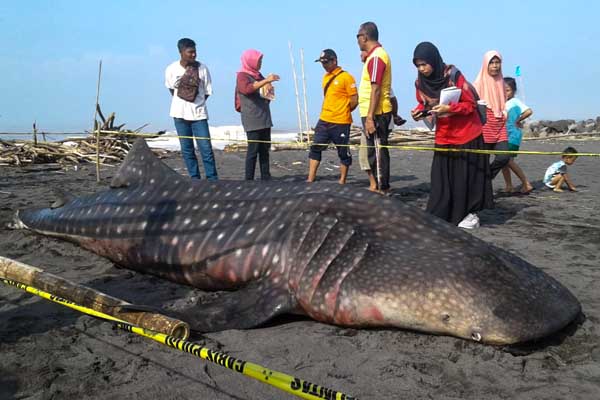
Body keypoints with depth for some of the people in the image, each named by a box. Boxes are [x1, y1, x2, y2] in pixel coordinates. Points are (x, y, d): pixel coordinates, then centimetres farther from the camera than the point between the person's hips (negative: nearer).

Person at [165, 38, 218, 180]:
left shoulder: (202, 68, -7)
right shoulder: (171, 69, -3)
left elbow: (207, 92, 2)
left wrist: (196, 104, 1)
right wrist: (182, 102, 8)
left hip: (199, 113, -1)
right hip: (180, 114, 2)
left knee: (206, 148, -6)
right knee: (187, 149, 6)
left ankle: (213, 179, 2)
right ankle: (195, 179, 15)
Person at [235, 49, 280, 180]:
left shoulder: (258, 75, 18)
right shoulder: (242, 75, -5)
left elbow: (266, 93, 30)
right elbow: (247, 89, -26)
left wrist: (269, 89, 6)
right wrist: (266, 81, -32)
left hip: (264, 119, 8)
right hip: (252, 120, -8)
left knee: (265, 150, 7)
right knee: (253, 150, -9)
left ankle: (266, 178, 10)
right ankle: (249, 180, -6)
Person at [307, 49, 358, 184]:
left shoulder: (346, 77, -10)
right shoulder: (326, 77, 13)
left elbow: (354, 100, -10)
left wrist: (343, 112, 2)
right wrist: (326, 112, 13)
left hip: (340, 123, -7)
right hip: (324, 121, 7)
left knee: (343, 152, 5)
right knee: (315, 148, 4)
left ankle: (342, 182, 15)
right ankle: (310, 179, 8)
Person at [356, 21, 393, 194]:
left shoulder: (376, 57, -14)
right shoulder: (376, 54, 17)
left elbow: (376, 89, -21)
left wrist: (370, 117, -23)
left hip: (375, 114, -10)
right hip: (374, 113, 10)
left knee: (377, 152, -5)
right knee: (377, 151, 14)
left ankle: (382, 189, 1)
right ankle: (381, 187, 23)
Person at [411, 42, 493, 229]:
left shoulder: (454, 76, -19)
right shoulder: (420, 82, -4)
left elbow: (471, 105, -14)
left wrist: (448, 108, -29)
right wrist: (418, 112, -12)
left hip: (466, 135, -4)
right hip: (443, 137, 4)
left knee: (466, 176, 1)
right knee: (440, 178, 1)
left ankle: (470, 214, 15)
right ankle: (437, 217, 5)